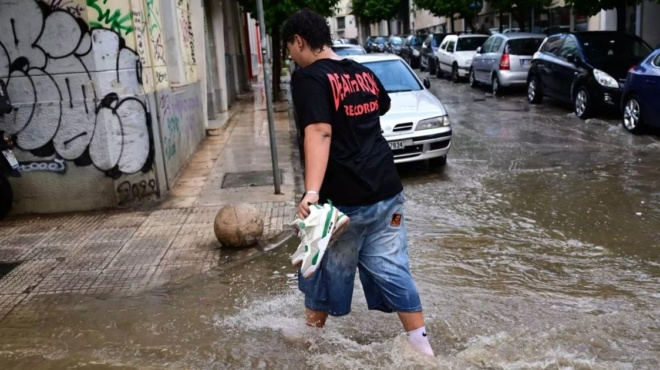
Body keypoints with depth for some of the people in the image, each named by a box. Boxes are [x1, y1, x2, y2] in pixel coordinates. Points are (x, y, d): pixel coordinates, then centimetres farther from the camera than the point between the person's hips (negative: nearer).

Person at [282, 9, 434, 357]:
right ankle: (422, 347, 15)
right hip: (387, 190, 6)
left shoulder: (308, 78, -11)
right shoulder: (363, 73, 11)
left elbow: (319, 133, -27)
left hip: (344, 198, -6)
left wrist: (311, 192, -37)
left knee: (326, 272, 13)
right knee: (391, 269, 12)